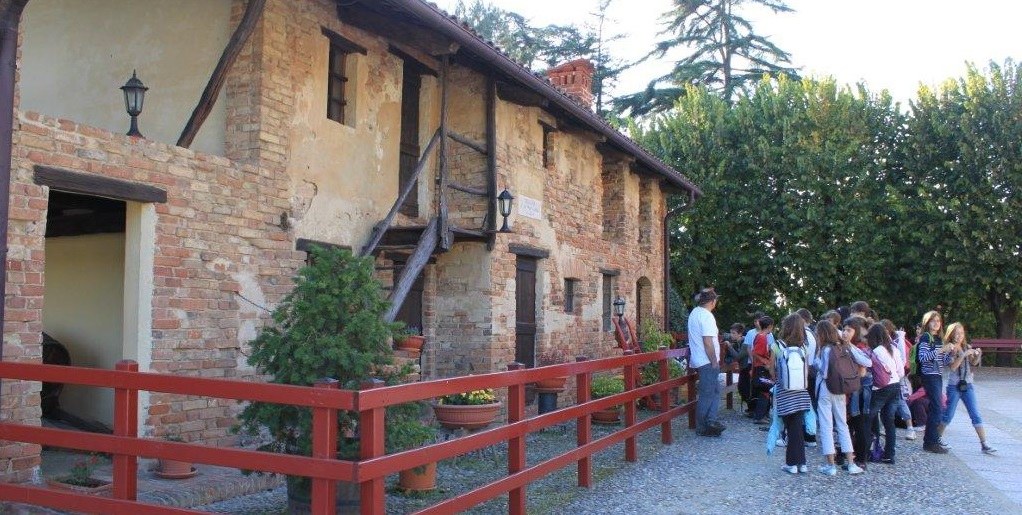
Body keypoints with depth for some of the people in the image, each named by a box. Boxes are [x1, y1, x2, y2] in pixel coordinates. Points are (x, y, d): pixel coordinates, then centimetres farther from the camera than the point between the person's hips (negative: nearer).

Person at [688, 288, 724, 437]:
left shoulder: (694, 313, 11)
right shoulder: (707, 316, -18)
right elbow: (708, 342, -23)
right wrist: (714, 362, -16)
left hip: (698, 360, 9)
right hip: (707, 361, -9)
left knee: (715, 390, 15)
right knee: (708, 394, -1)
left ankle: (710, 421, 9)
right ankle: (702, 428, 4)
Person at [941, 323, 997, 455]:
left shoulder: (967, 347, 7)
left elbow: (973, 363, 0)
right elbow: (952, 367, -17)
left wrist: (977, 356, -19)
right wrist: (964, 355, -25)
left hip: (967, 386, 4)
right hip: (954, 387, -4)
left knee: (976, 416, 0)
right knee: (948, 416, 3)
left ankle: (984, 445, 1)